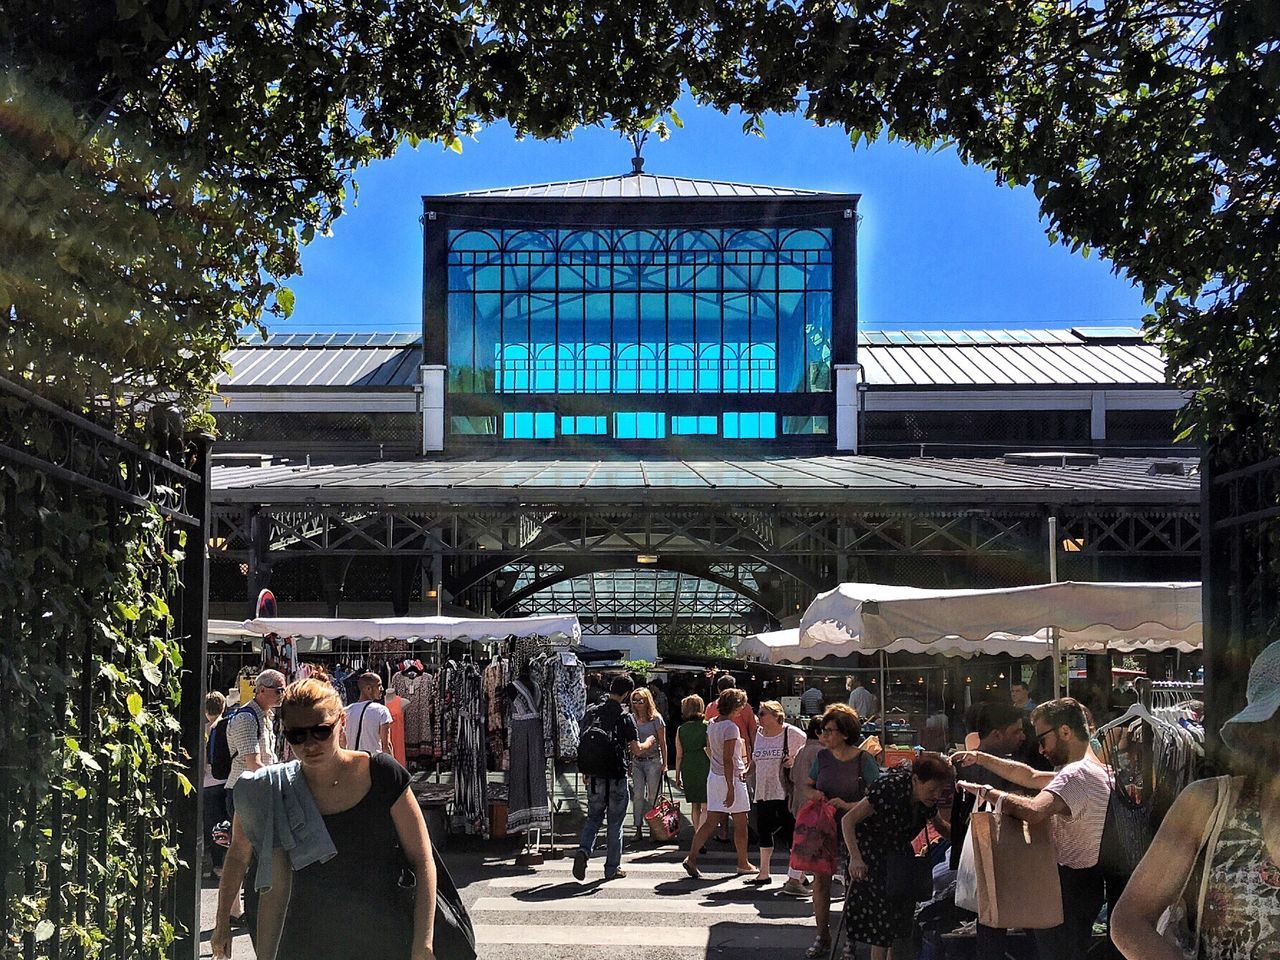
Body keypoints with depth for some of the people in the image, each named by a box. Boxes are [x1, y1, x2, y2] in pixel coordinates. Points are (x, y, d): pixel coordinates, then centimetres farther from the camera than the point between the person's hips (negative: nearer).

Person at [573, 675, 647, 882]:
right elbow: (636, 749, -9)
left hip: (594, 777, 3)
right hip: (617, 778, -3)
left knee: (593, 818, 15)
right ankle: (612, 868, 14)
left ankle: (583, 851, -10)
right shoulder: (625, 717, -10)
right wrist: (648, 743, 13)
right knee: (614, 824, 8)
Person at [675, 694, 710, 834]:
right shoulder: (707, 726, -6)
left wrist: (677, 776, 12)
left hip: (688, 770, 4)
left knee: (695, 806, 17)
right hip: (704, 768, -3)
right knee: (705, 807, -3)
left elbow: (679, 755, 4)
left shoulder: (681, 729, 2)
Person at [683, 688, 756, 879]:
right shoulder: (731, 727, -18)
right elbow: (727, 759, -21)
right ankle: (743, 863, 18)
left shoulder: (712, 724, 7)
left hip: (714, 776, 8)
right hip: (732, 777, -8)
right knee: (740, 824, 7)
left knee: (711, 822, 6)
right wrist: (730, 788, -20)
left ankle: (692, 857, -5)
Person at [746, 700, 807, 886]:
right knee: (763, 830, 8)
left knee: (791, 832, -2)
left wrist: (795, 760, -16)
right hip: (763, 792, 7)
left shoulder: (791, 733, -7)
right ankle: (764, 874, 17)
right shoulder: (759, 733, 12)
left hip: (785, 792, -7)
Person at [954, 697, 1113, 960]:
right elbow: (1031, 777, 20)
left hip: (1069, 886, -10)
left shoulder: (1076, 774, -22)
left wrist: (985, 791, -25)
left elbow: (1034, 811, -39)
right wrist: (981, 758, 13)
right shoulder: (1097, 769, 14)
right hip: (1088, 881, 10)